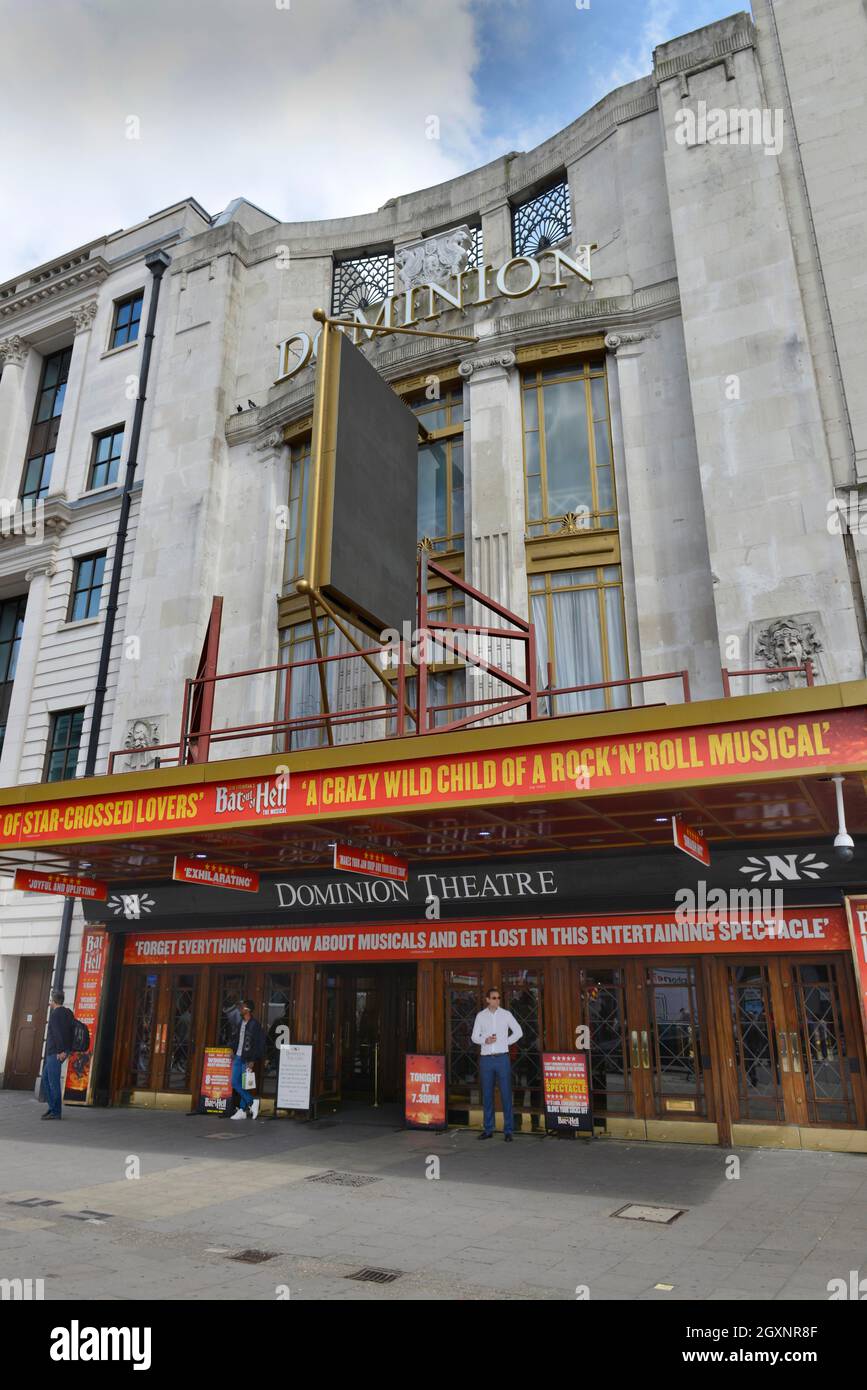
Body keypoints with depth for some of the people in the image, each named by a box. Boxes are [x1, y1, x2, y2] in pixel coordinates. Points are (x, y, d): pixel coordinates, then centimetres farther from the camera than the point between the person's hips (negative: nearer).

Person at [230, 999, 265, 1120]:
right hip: (238, 1057, 8)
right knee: (235, 1083, 4)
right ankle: (252, 1101, 11)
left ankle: (243, 1110, 7)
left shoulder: (255, 1024, -11)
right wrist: (233, 1052, 9)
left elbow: (259, 1044, -13)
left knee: (244, 1085, -5)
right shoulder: (240, 1023, 14)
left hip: (247, 1059, -8)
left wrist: (252, 1060, -16)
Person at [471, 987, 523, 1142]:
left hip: (502, 1058, -1)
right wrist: (485, 1040, -12)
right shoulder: (480, 1016, 4)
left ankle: (508, 1130, 3)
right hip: (486, 1058, 2)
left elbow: (518, 1032, 6)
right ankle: (488, 1129, 16)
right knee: (487, 1094, 7)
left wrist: (507, 1042, -3)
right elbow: (474, 1036, 7)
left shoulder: (506, 1014, 1)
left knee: (506, 1094, -3)